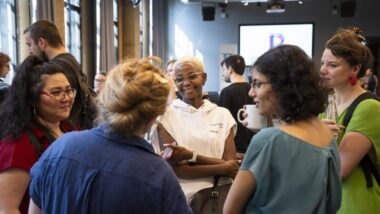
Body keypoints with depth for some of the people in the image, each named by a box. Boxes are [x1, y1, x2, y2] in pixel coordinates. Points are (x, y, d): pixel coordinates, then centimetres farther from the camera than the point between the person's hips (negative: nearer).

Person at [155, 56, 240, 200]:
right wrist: (222, 168, -11)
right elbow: (174, 169, -9)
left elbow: (232, 165, -3)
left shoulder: (223, 115, 4)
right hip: (182, 197, -1)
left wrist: (191, 156, -14)